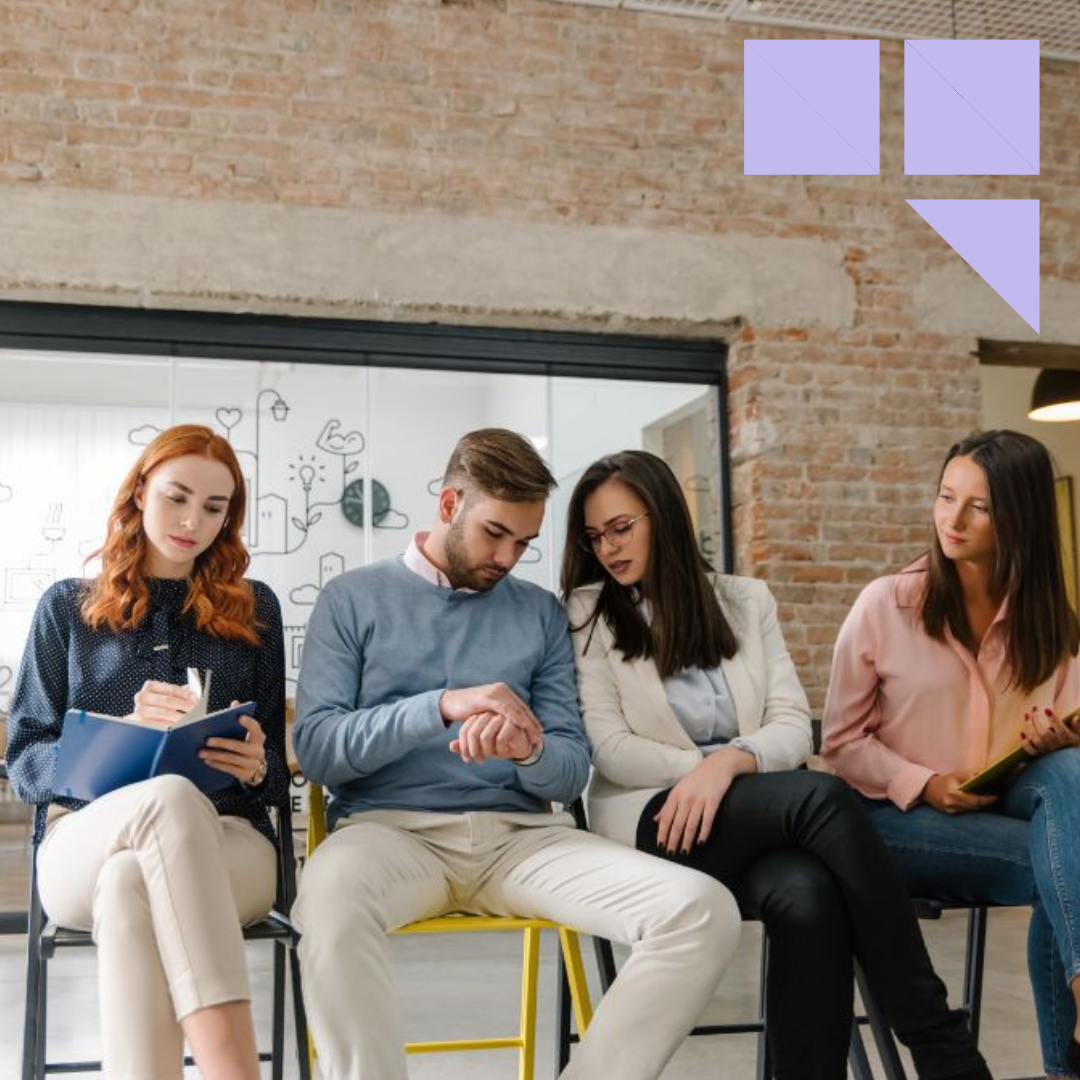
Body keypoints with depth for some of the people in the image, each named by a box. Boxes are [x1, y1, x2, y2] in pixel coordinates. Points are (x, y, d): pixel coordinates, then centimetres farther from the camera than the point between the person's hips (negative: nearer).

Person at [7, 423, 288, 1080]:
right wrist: (122, 735, -15)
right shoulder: (68, 607, 12)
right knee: (172, 797, -38)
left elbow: (277, 764, 14)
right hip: (85, 839, 0)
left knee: (130, 883, -37)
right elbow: (27, 761, 5)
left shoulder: (253, 609, 15)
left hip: (226, 843, 1)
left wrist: (257, 767, -12)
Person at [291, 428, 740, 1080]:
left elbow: (571, 771, 10)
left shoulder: (542, 613, 16)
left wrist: (529, 752, -16)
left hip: (521, 832, 3)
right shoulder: (353, 600, 9)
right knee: (329, 900, -41)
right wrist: (441, 706, -18)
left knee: (704, 911, -22)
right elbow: (316, 748, -3)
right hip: (391, 827, -3)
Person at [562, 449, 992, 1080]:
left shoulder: (746, 600, 14)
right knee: (823, 797, -31)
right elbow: (610, 750, -3)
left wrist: (729, 763, -17)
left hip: (757, 820, 3)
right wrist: (704, 768, -14)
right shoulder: (589, 614, 7)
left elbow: (793, 728, 3)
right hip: (654, 820, -2)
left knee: (807, 896, -36)